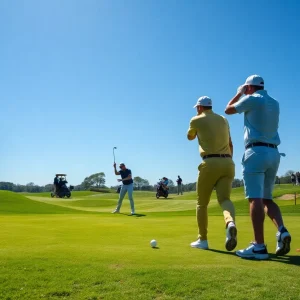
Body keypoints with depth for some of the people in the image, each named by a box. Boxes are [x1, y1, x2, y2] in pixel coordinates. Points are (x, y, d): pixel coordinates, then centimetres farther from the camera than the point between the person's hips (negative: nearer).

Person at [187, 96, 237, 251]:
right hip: (228, 163, 4)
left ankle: (202, 240, 14)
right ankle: (230, 223, -36)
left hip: (210, 163, -4)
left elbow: (190, 137, 25)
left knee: (202, 203, 9)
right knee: (224, 199, -3)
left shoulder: (196, 120, 5)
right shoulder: (223, 120, 21)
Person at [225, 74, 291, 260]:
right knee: (266, 198, 14)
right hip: (274, 153, 7)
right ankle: (282, 231, -7)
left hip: (256, 152, -7)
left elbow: (228, 110, 12)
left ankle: (259, 247, -14)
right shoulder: (275, 103, 19)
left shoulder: (251, 99, -2)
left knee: (256, 199, -11)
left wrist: (239, 93, 26)